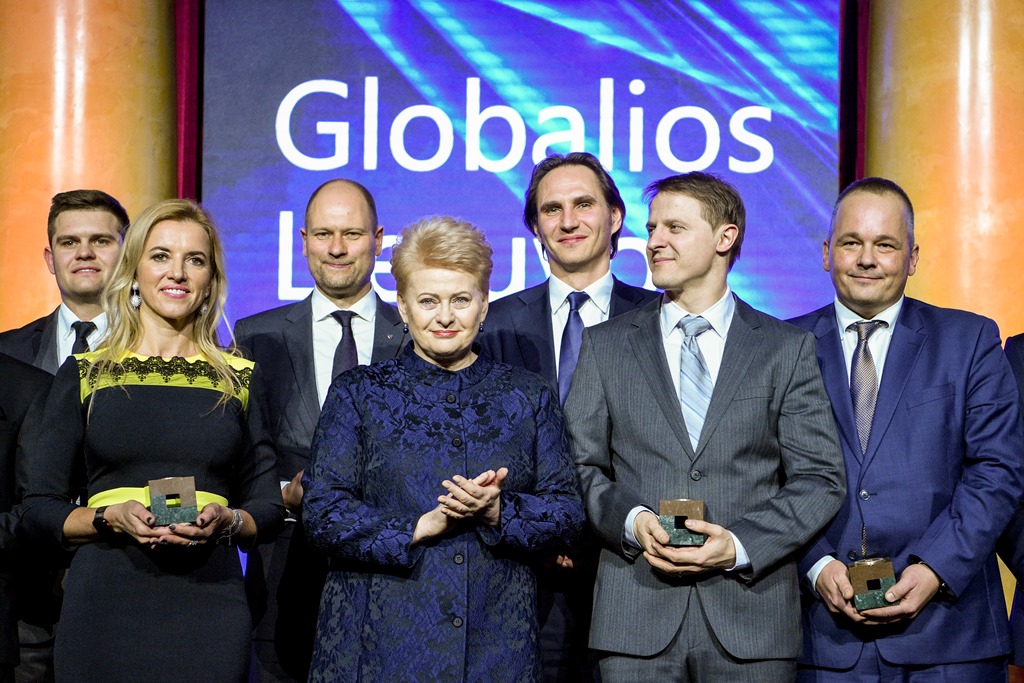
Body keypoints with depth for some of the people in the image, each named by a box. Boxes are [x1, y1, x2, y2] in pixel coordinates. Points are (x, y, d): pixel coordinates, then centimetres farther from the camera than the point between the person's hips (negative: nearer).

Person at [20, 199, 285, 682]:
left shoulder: (242, 379, 9)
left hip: (209, 607, 1)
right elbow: (40, 510, 5)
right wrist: (112, 516, -12)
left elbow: (268, 507, 10)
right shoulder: (84, 374, 7)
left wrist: (226, 520, -11)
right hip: (104, 604, 0)